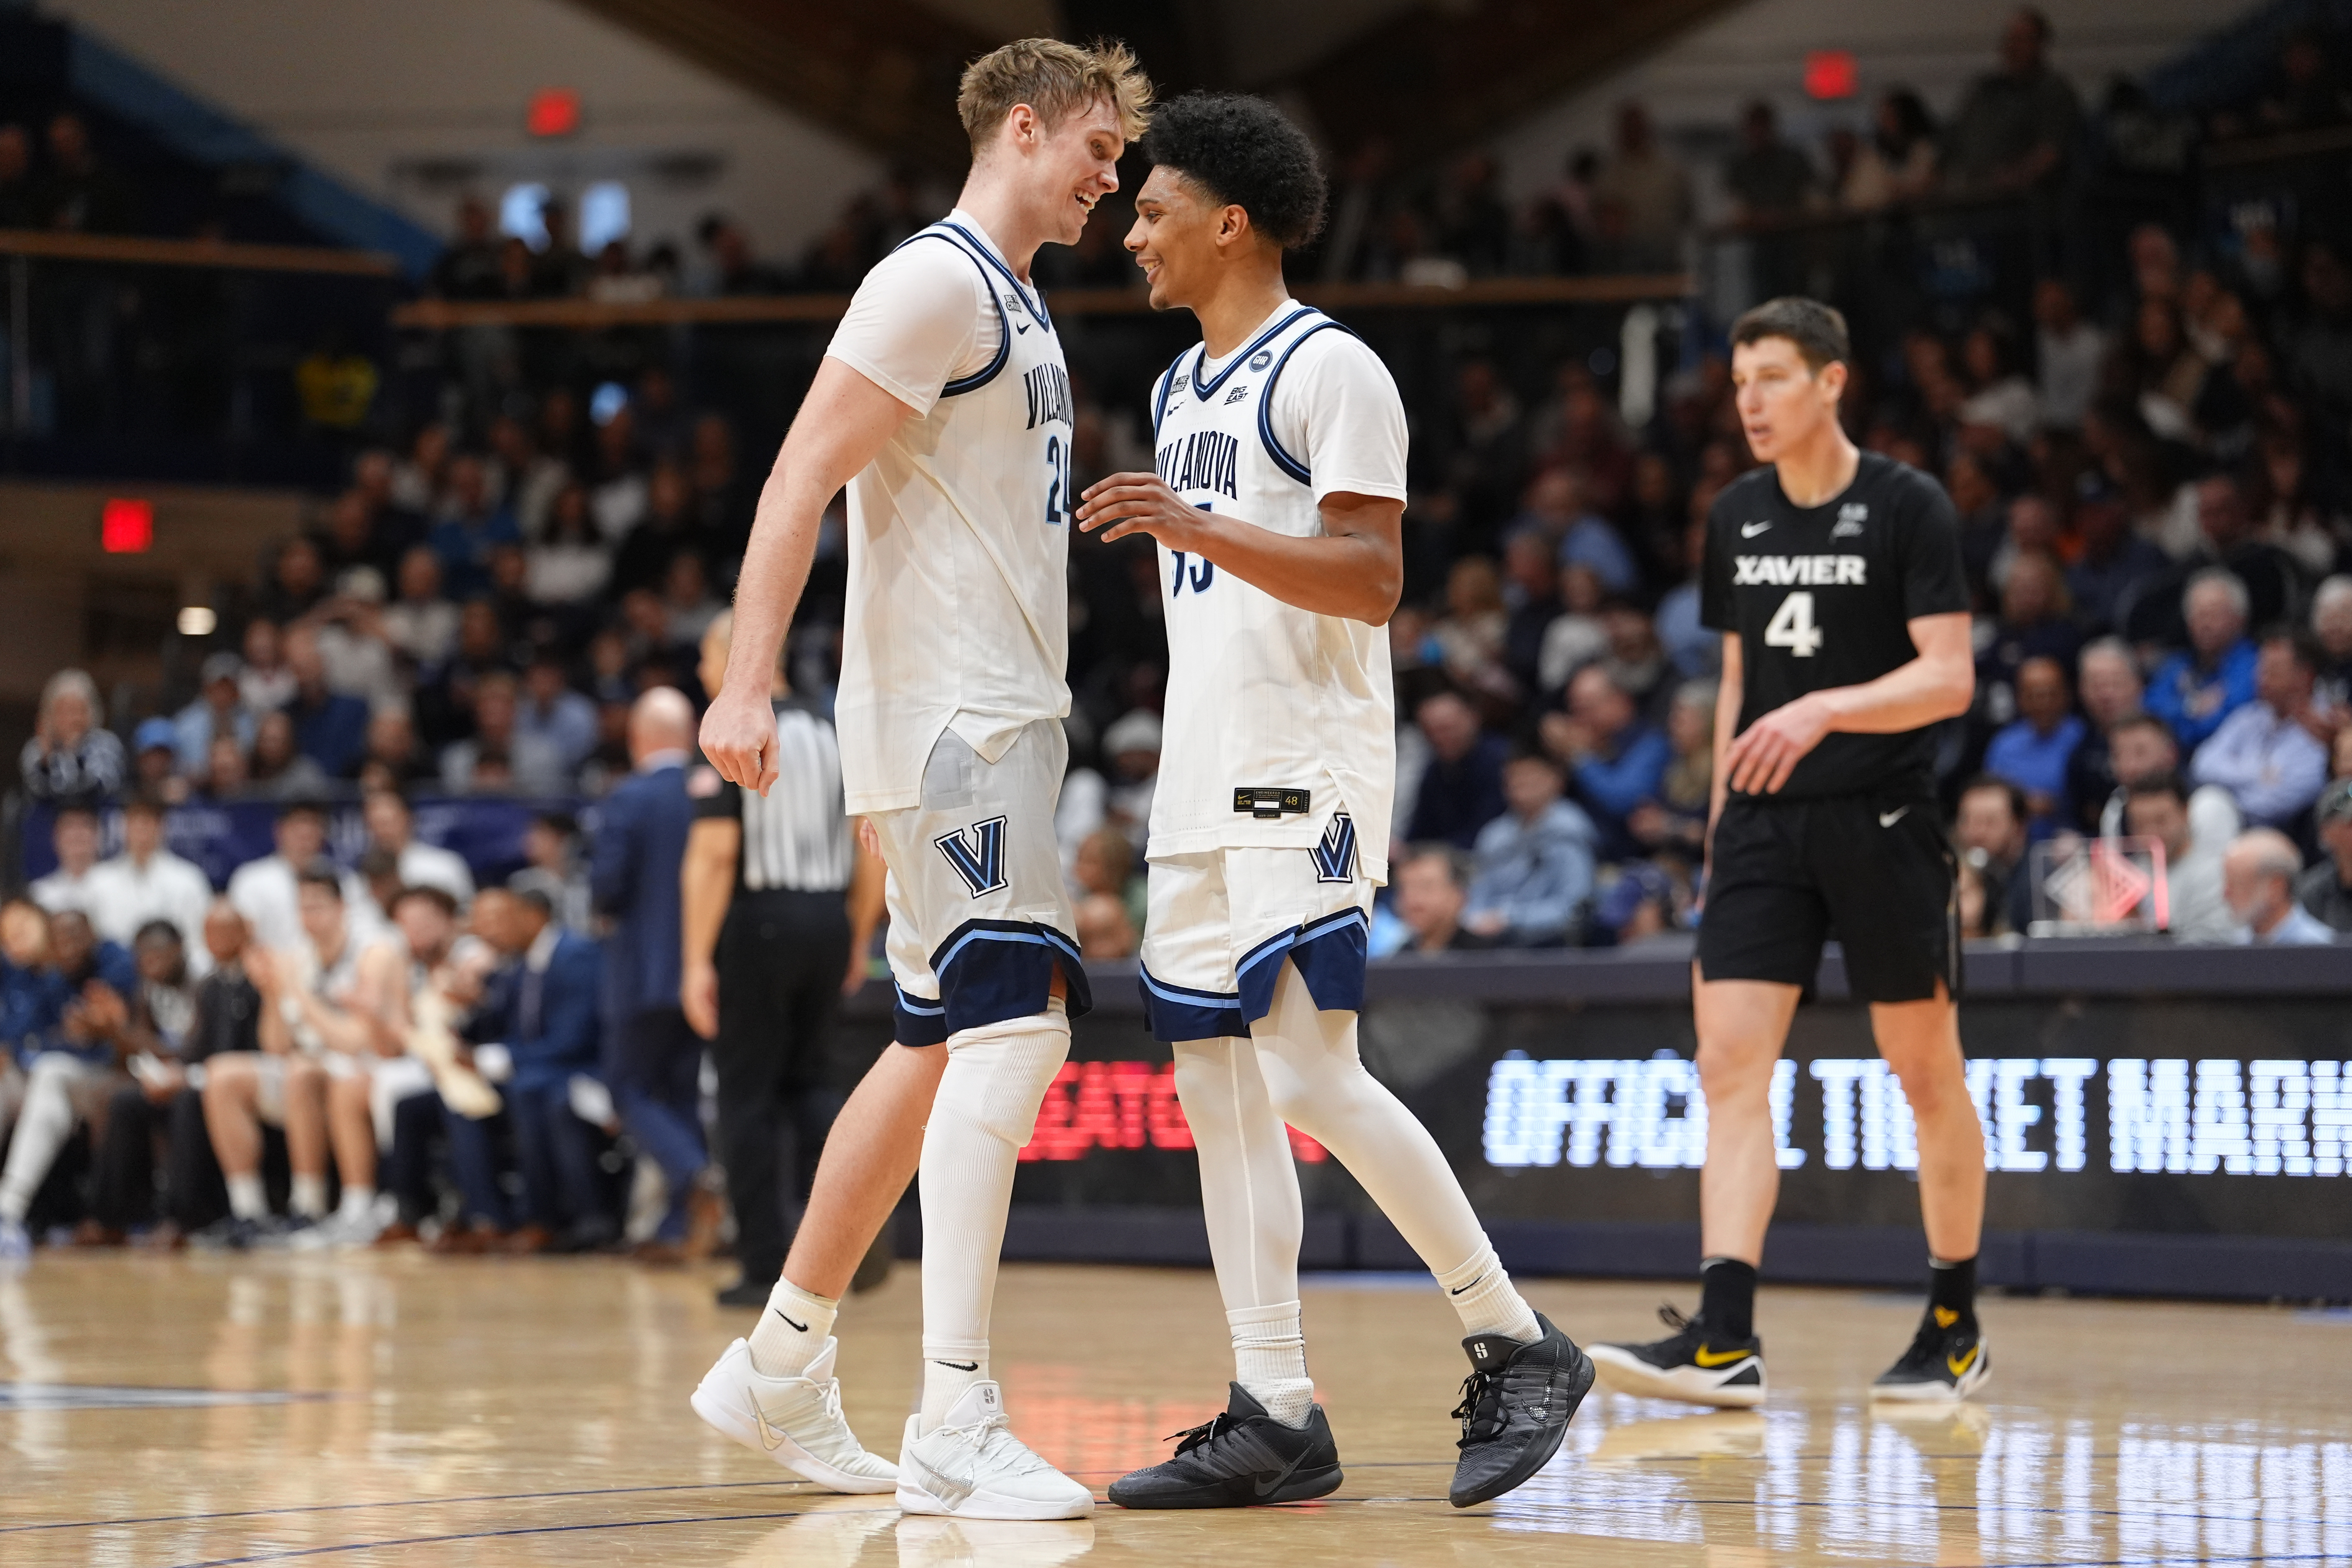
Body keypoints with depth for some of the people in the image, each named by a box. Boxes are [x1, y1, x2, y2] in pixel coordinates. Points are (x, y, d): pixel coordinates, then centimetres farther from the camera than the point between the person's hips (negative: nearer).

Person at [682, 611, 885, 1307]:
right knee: (808, 1078, 18)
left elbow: (714, 855, -15)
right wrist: (859, 939, 18)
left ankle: (766, 1269, 5)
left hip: (758, 921, -5)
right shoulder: (833, 731, 10)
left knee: (748, 1094, 4)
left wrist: (698, 960, -14)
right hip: (828, 918, 5)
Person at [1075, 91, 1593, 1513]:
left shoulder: (1330, 369, -9)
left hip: (1308, 778, -9)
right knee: (1219, 1084, 4)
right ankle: (1276, 1419, 6)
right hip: (1204, 784, 9)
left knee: (1314, 1076, -16)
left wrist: (1205, 532, -27)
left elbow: (1373, 580, -18)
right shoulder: (1180, 388, 19)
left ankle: (1519, 1347, -3)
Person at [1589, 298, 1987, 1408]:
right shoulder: (1735, 517, 10)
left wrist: (1825, 711, -27)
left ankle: (1955, 1327, 20)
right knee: (1729, 1064, -9)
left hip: (1881, 817, -5)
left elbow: (1949, 678, -13)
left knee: (1927, 1074, 5)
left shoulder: (1908, 507, -7)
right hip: (1765, 821, 5)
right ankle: (1725, 1339, -16)